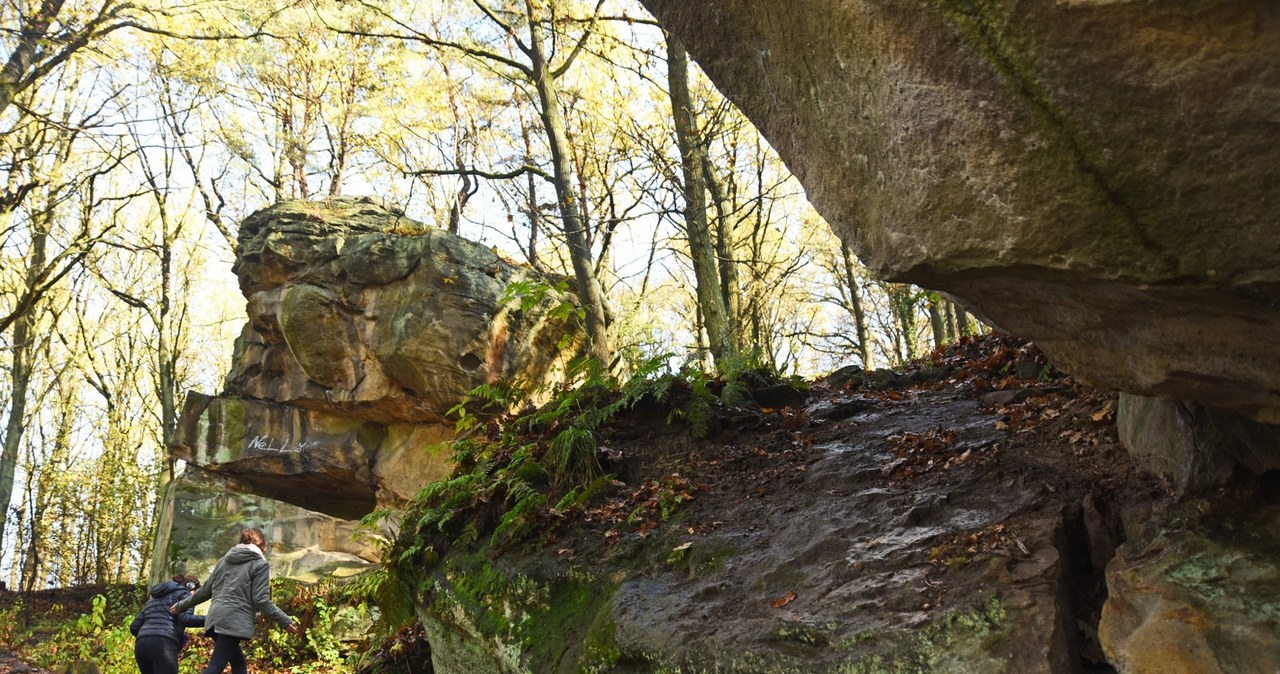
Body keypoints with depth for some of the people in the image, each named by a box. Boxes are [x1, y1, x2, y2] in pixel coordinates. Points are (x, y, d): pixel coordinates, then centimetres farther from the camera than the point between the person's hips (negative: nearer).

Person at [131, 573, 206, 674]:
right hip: (163, 646, -7)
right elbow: (186, 619, -7)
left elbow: (134, 627, 25)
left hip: (141, 646, 7)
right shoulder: (184, 594, 13)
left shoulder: (154, 598, 33)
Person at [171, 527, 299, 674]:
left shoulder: (225, 560, 19)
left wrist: (181, 606, 36)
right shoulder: (260, 564, 0)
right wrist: (285, 621, -4)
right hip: (234, 622, -7)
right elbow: (261, 600, -8)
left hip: (215, 619, 7)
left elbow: (205, 591, 22)